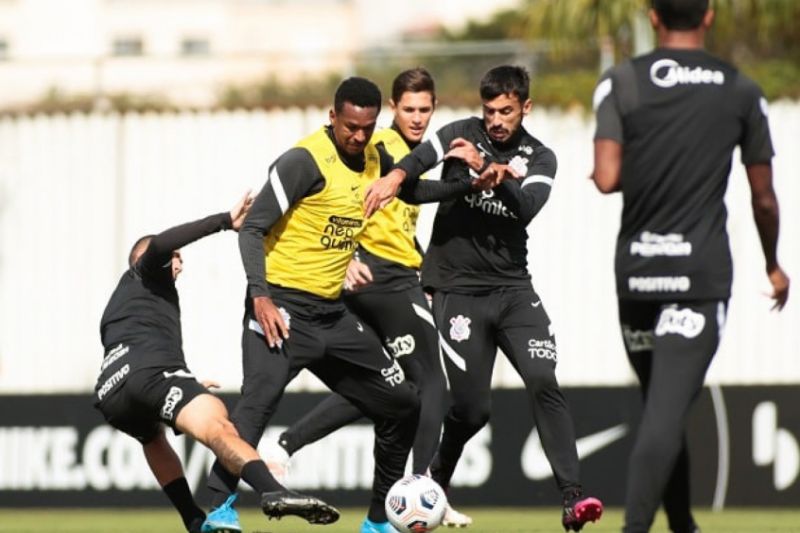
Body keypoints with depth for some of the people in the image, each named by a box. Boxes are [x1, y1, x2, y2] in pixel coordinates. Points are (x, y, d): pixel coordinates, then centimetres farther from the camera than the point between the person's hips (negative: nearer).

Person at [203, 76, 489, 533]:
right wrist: (260, 297, -27)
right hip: (283, 307, -8)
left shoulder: (374, 159, 8)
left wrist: (471, 184, 15)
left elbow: (413, 190, 29)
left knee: (403, 405, 10)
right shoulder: (306, 160, -15)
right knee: (258, 401, -28)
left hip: (332, 313, 8)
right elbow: (253, 229, -17)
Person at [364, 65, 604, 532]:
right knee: (473, 409, -4)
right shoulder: (464, 135, -1)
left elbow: (527, 208, -14)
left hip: (513, 287, 2)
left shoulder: (539, 158, 5)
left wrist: (495, 173, -30)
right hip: (459, 289, -2)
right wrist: (396, 176, -45)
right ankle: (432, 487, 22)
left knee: (543, 382, -16)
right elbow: (424, 156, -23)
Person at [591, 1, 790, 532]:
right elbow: (764, 199, 9)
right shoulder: (741, 91, 3)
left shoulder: (622, 82, 0)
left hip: (636, 270, 2)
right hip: (703, 272, -2)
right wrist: (773, 265, 26)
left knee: (662, 406, 17)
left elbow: (607, 179, -11)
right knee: (667, 412, -11)